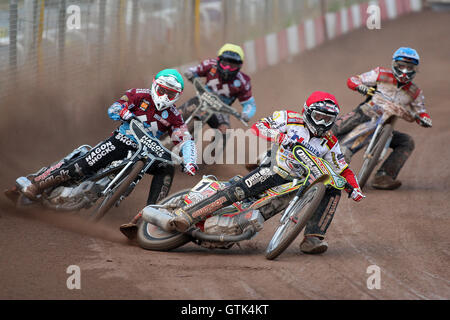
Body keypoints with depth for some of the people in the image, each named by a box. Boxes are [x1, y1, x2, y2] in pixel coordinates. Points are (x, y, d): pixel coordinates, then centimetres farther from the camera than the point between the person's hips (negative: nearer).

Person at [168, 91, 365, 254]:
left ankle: (313, 238, -23)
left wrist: (353, 187, -4)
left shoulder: (330, 143, 11)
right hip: (274, 171, -4)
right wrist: (279, 136, -25)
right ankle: (187, 214, -31)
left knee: (333, 191, -14)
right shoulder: (290, 119, 0)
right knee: (238, 190, -27)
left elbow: (342, 170, 14)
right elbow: (258, 127, -8)